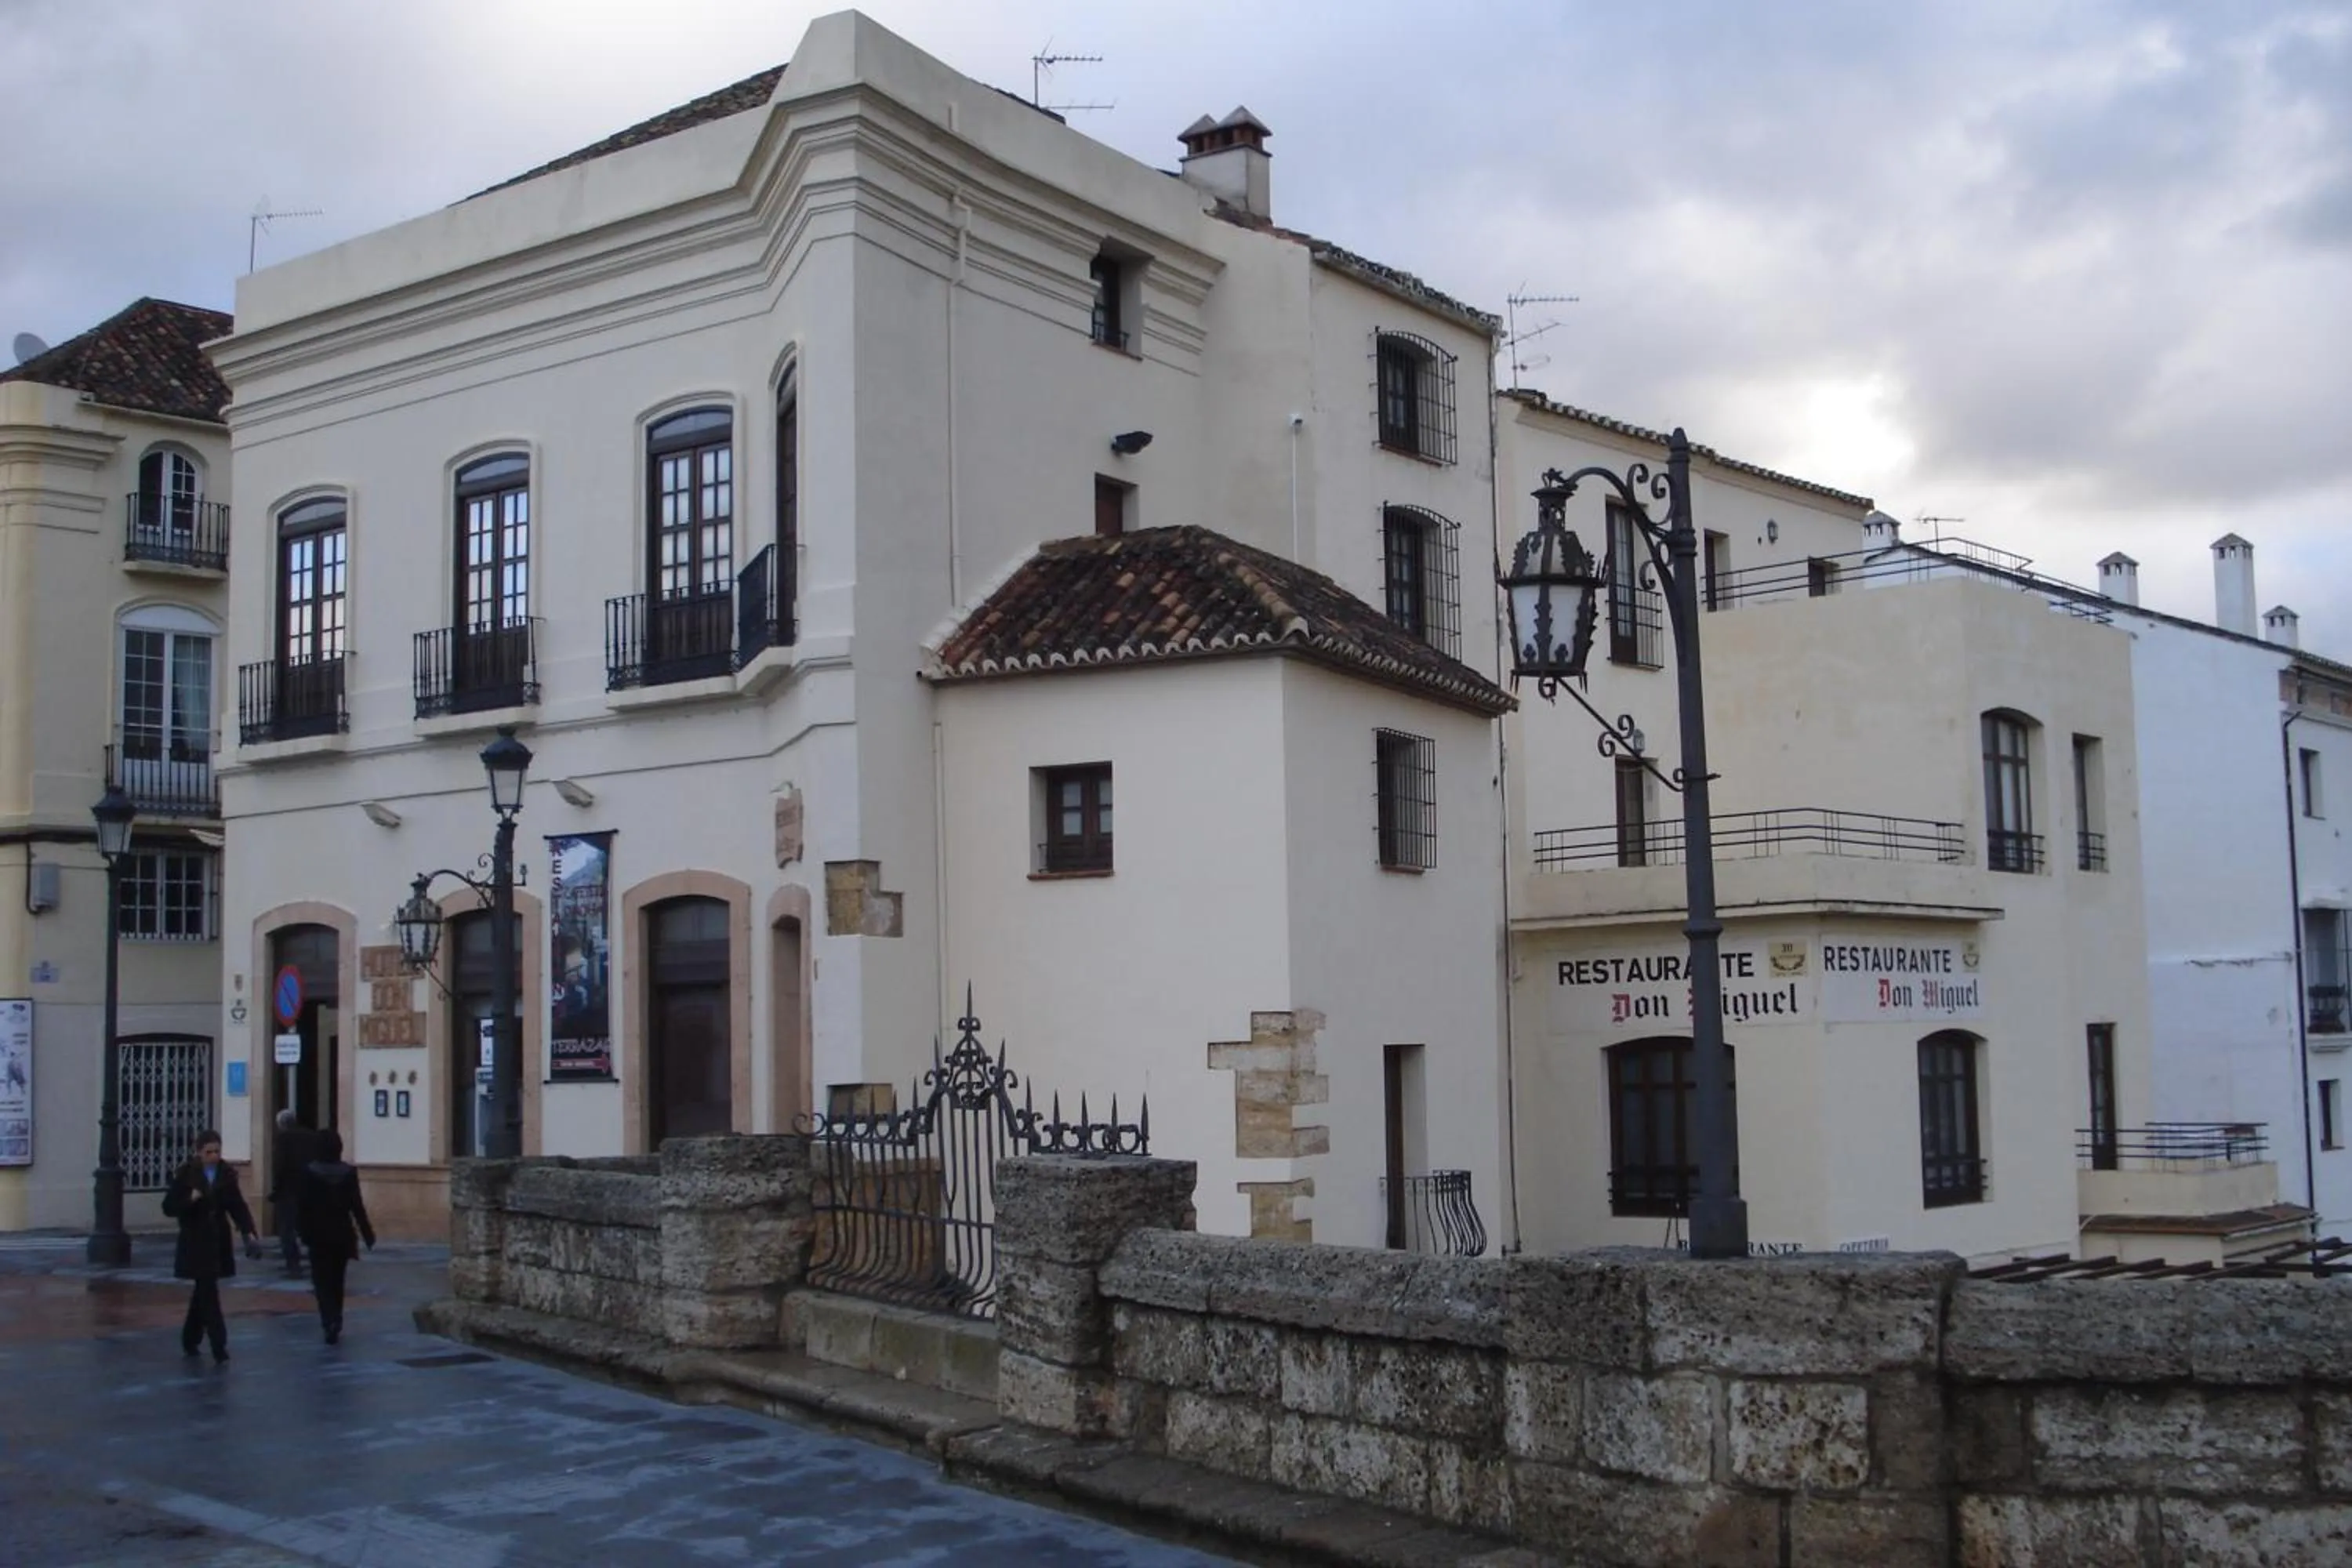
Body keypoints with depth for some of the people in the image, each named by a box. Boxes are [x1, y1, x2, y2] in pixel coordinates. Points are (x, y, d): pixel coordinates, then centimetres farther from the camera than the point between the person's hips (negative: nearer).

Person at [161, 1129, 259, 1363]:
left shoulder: (226, 1175, 2)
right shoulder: (186, 1174, -8)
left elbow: (237, 1206, 2)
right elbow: (169, 1207, -7)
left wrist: (248, 1232, -12)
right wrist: (190, 1199, -24)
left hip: (219, 1241, 4)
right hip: (195, 1243, -4)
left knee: (203, 1291, 14)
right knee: (208, 1292, -9)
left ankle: (190, 1339, 31)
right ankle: (218, 1345, -11)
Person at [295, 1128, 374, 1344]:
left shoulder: (309, 1172, -9)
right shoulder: (349, 1172, -6)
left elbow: (303, 1205, -8)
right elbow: (356, 1206, -6)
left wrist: (304, 1232, 2)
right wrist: (368, 1235, 0)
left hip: (318, 1234, -2)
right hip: (342, 1233, 2)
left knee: (322, 1280, 2)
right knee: (337, 1280, 15)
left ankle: (330, 1322, -17)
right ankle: (335, 1323, 22)